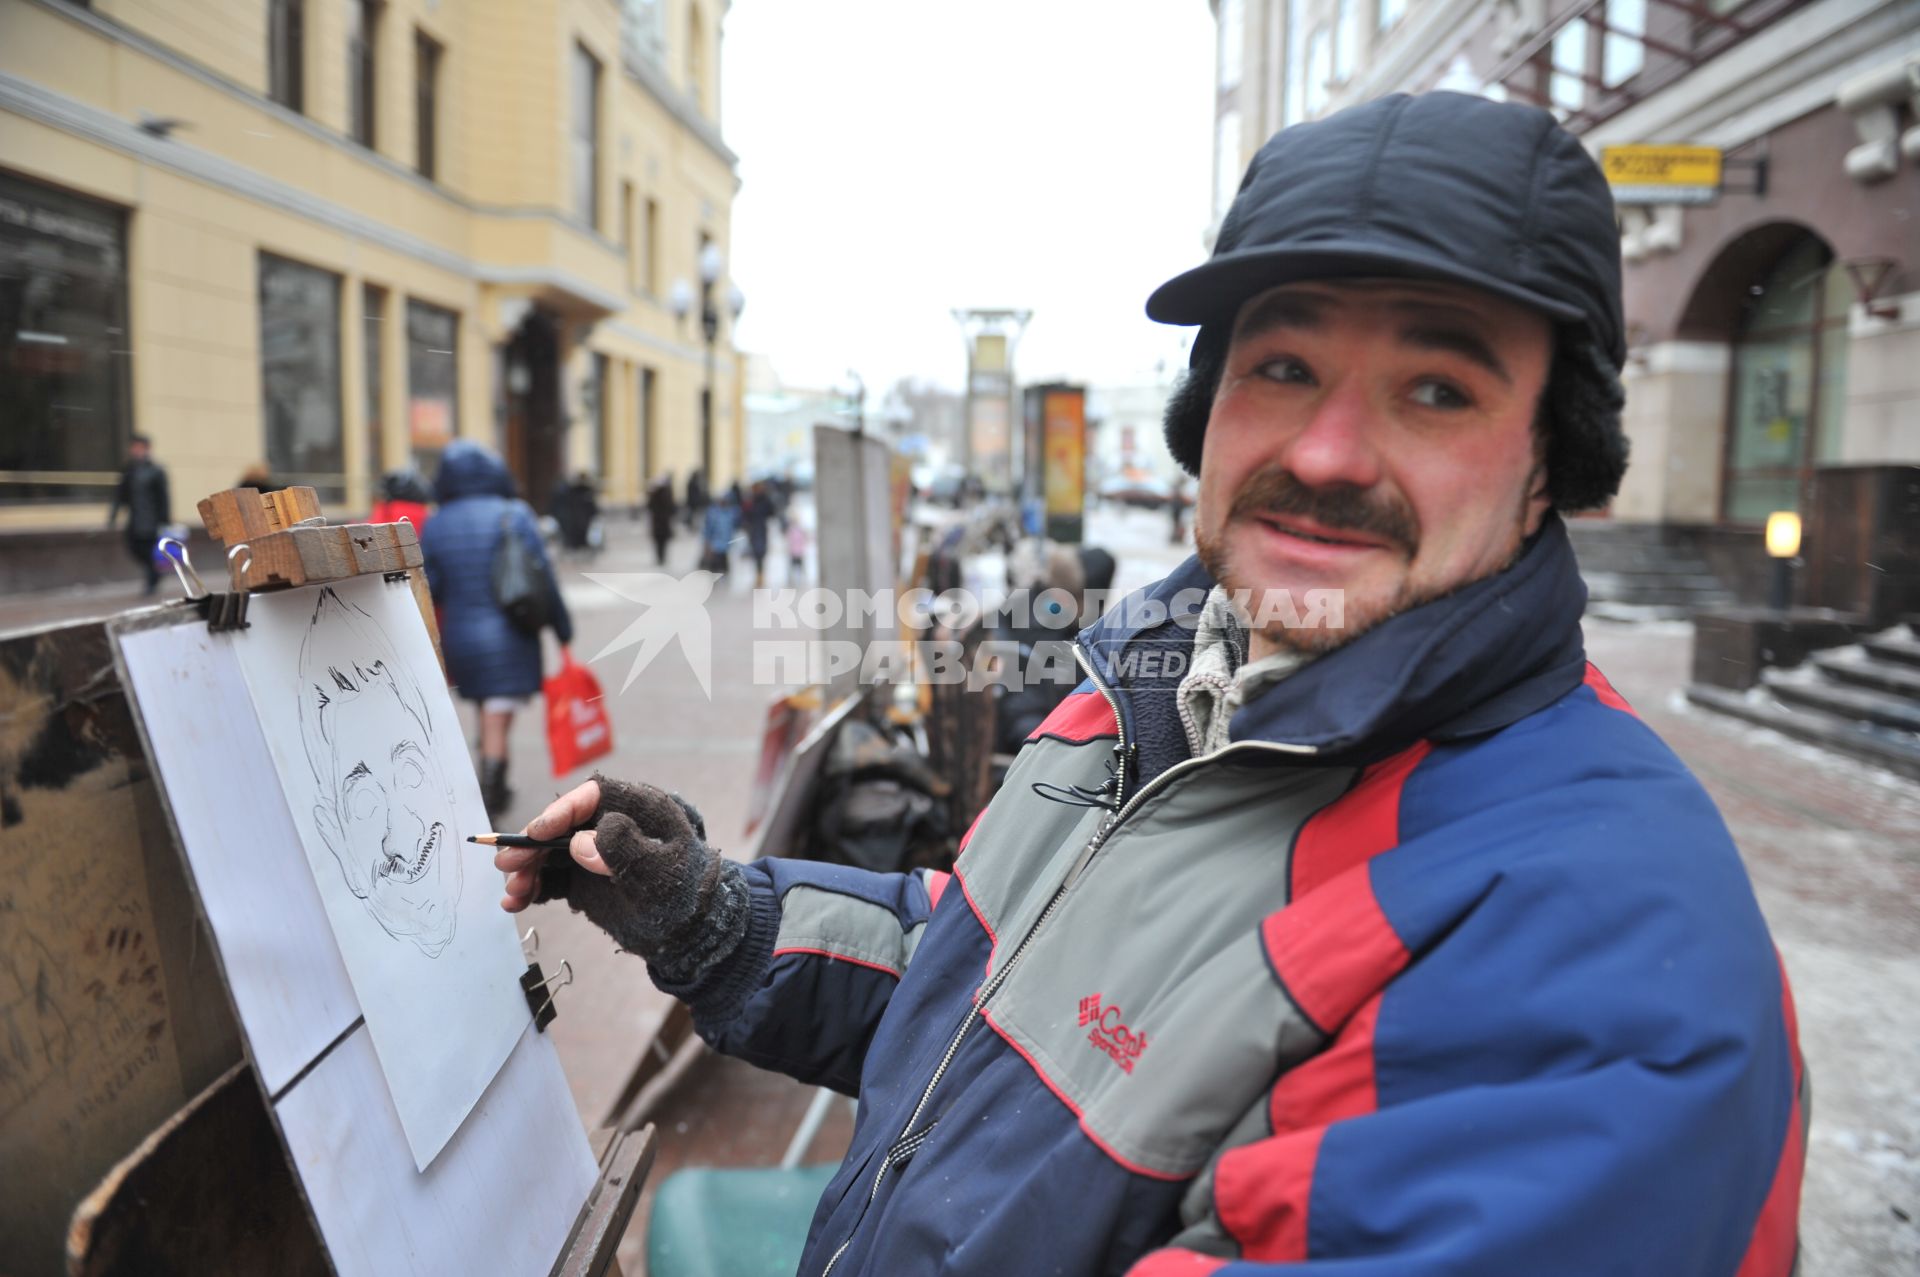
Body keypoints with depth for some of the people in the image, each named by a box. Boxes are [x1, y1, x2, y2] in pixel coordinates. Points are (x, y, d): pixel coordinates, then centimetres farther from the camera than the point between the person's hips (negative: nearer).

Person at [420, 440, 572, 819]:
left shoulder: (435, 526, 4)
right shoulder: (514, 515, -6)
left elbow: (429, 589, 3)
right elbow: (543, 578, -9)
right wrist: (563, 630, -2)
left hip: (460, 638, 4)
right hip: (508, 638, -4)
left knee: (489, 714, 20)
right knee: (498, 720, -2)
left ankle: (496, 789, 31)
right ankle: (489, 797, -7)